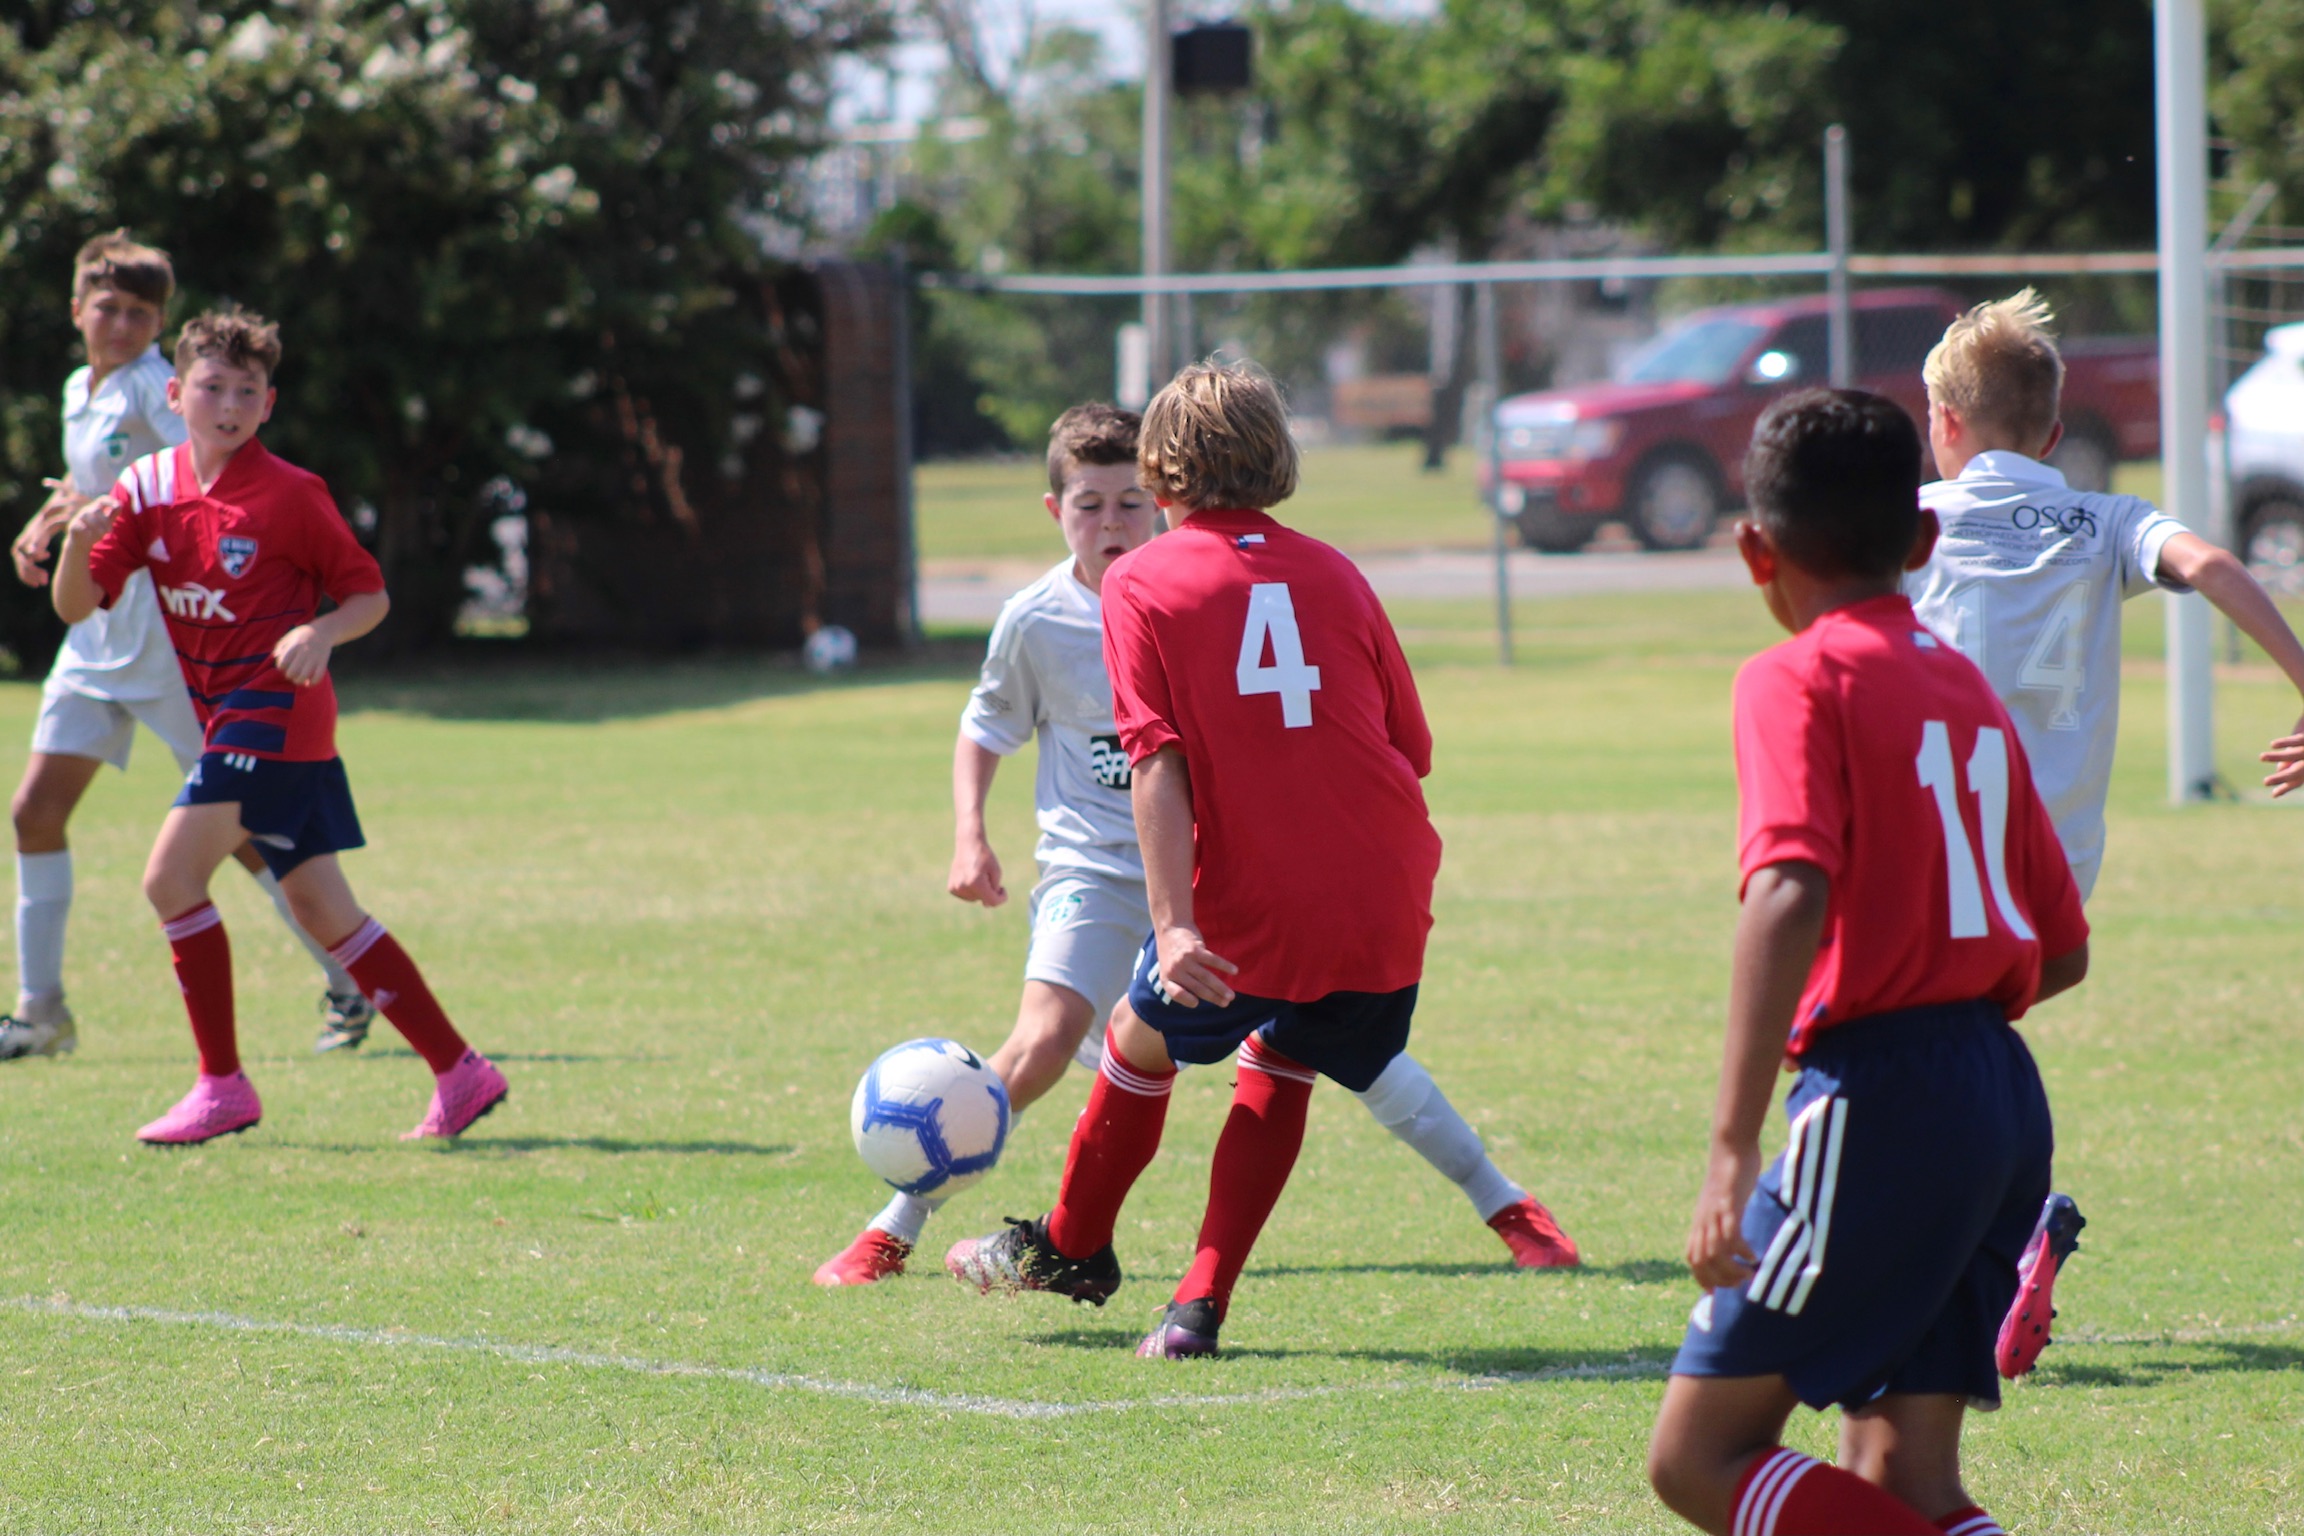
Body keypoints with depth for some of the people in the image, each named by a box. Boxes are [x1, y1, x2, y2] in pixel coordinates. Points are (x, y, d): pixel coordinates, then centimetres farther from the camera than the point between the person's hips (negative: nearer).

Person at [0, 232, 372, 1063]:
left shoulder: (152, 386, -11)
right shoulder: (79, 392, 13)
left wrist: (106, 506, -32)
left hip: (172, 630, -8)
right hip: (98, 630, 8)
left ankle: (348, 986, 8)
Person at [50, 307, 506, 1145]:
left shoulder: (291, 495, -9)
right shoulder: (148, 488, 7)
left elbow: (370, 595, -2)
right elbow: (76, 605, 3)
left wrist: (321, 634, -22)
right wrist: (77, 541, -18)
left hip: (276, 710, -7)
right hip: (227, 719, 7)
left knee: (172, 876, -16)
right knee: (322, 910, 7)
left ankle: (223, 1083, -9)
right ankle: (458, 1070, 11)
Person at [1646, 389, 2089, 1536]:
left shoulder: (1799, 681, -6)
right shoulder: (1968, 688, 17)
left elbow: (1790, 896, -23)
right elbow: (2063, 951, 19)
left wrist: (1734, 1146, -28)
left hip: (1877, 1098, -8)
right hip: (2009, 1094, 8)